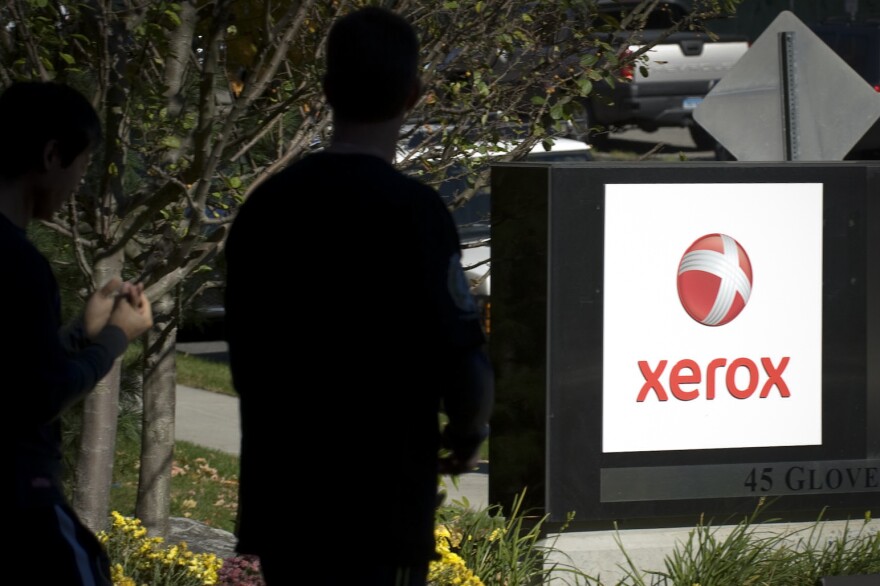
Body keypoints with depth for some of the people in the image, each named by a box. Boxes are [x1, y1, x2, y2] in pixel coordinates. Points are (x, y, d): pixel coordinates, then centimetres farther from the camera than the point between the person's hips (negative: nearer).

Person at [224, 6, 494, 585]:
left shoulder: (264, 205, 5)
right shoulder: (411, 209, -13)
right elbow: (465, 365, -15)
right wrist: (468, 433, 6)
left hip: (279, 499, 6)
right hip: (377, 507, -6)